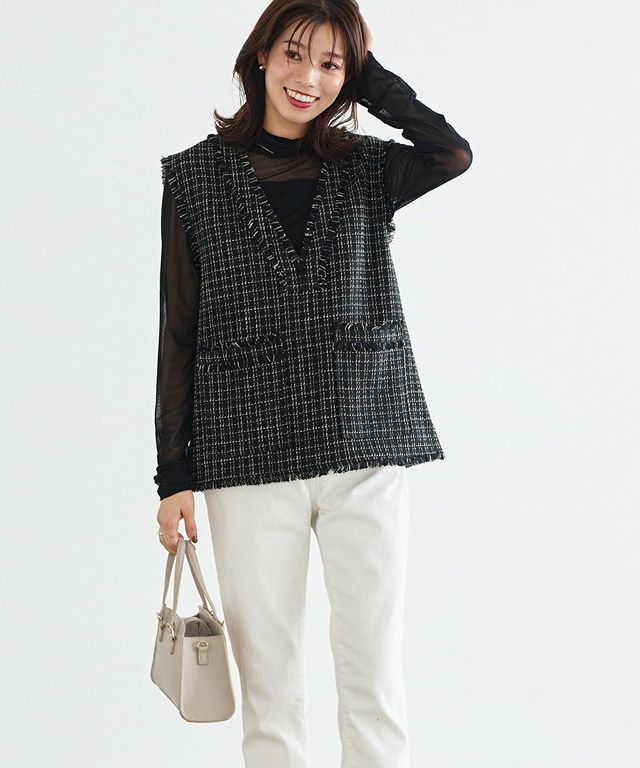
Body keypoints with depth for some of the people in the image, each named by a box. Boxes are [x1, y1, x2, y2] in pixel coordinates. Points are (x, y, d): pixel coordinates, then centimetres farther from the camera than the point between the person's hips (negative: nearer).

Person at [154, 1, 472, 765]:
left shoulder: (365, 171, 8)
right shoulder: (198, 176, 6)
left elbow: (453, 152, -14)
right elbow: (179, 331, 5)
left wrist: (365, 77, -1)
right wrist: (175, 475, 1)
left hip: (366, 449, 1)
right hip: (250, 457, -1)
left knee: (375, 675, 4)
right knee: (268, 682, 5)